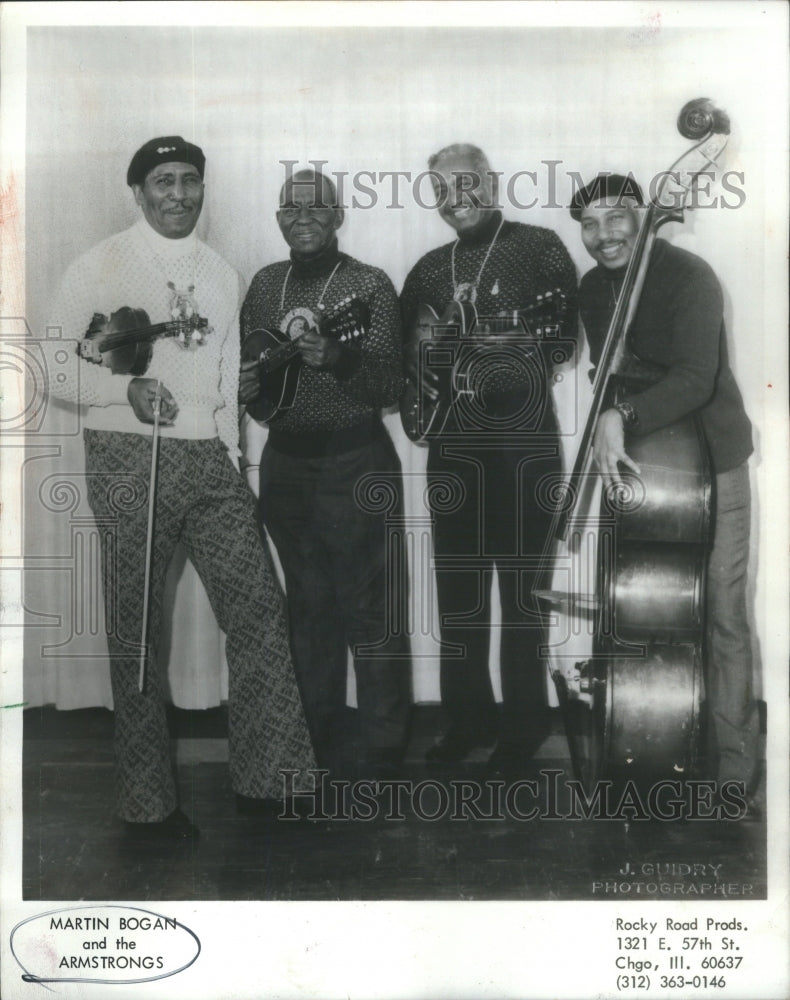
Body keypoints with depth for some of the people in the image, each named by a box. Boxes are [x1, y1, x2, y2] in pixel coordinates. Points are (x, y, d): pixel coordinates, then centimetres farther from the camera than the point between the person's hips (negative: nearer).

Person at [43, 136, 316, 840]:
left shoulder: (222, 274, 16)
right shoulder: (99, 268, 2)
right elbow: (56, 372, -1)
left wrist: (233, 458, 11)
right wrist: (127, 387, -17)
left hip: (212, 463, 4)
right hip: (130, 463, -4)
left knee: (260, 607, -3)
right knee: (137, 632, 2)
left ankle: (265, 778, 11)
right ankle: (149, 802, 15)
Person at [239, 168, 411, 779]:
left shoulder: (369, 284, -4)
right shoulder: (266, 284, 12)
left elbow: (389, 388, -10)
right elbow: (247, 365, 19)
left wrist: (336, 359, -27)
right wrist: (257, 377, -3)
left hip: (354, 462, -5)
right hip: (285, 460, 6)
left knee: (368, 611, -2)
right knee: (309, 608, 14)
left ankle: (381, 750, 11)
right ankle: (322, 738, 28)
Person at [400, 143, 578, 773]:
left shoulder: (539, 248, 3)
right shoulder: (430, 269, 17)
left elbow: (565, 331, -4)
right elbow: (406, 347, 20)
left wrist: (492, 347, -17)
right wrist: (422, 373, -1)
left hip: (522, 441, -5)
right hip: (452, 442, 5)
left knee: (521, 585, 0)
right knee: (458, 585, 8)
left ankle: (524, 722, 14)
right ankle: (468, 715, 22)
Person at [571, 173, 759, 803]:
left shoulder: (688, 276, -16)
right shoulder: (593, 289, 6)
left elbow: (696, 378, -29)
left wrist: (622, 416, -39)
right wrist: (612, 428, 1)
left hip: (711, 461, -6)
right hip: (638, 461, 6)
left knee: (721, 616, -6)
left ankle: (735, 767, 6)